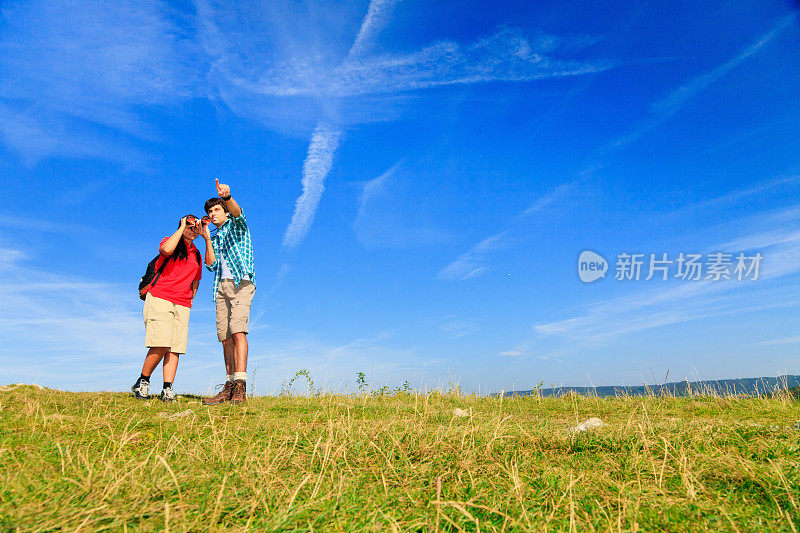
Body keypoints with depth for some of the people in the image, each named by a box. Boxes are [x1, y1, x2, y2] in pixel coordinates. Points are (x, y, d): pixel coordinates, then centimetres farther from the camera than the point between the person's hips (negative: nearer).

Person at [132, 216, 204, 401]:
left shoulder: (197, 256, 21)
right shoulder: (170, 240, 6)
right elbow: (167, 249, -20)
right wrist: (182, 227, -9)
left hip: (182, 306, 5)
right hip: (160, 298, -5)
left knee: (175, 348, -5)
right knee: (162, 344, -17)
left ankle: (167, 389, -4)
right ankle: (142, 382, 2)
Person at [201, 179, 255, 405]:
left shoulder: (236, 225, 12)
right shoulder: (215, 238, 27)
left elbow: (237, 211, -14)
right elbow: (211, 264, 12)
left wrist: (227, 196, -35)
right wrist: (207, 239, 4)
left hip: (241, 283, -7)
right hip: (222, 286, 7)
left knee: (238, 331, -21)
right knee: (225, 338, 1)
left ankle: (240, 387, -28)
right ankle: (230, 386, 3)